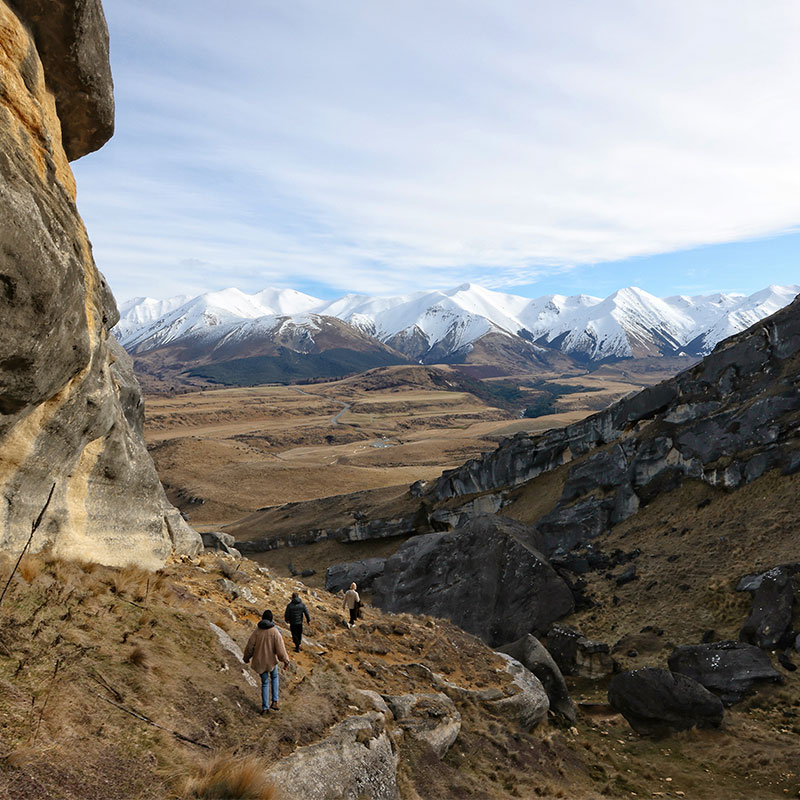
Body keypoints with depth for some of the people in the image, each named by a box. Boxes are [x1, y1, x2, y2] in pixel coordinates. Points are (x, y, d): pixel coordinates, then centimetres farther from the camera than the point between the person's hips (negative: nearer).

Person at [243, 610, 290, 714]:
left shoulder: (256, 631, -10)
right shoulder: (275, 632, -18)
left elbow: (249, 647, -5)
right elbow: (280, 649, -18)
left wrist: (246, 658, 14)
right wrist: (285, 660, -5)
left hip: (259, 661, 1)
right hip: (271, 660, -1)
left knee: (265, 683, 19)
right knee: (274, 677, 27)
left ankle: (265, 707, 20)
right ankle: (274, 701, 17)